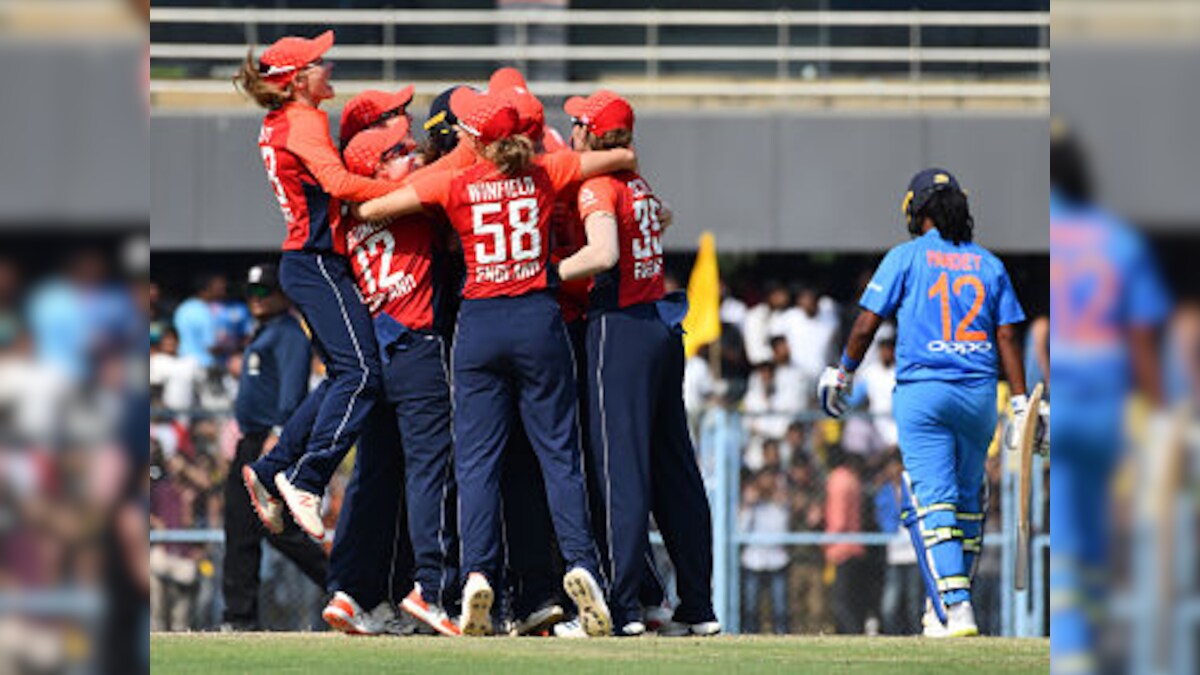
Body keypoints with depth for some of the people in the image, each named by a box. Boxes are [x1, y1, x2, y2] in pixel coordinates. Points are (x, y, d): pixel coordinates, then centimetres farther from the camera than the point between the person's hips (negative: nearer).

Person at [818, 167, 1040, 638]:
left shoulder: (906, 258, 1)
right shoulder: (989, 264, 11)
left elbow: (867, 324, -1)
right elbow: (1007, 338, 6)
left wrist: (842, 374, 13)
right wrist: (1021, 407, 5)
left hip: (922, 391, -4)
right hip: (979, 393, 4)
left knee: (932, 499, -8)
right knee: (967, 500, 15)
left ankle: (954, 607, -20)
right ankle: (954, 602, 22)